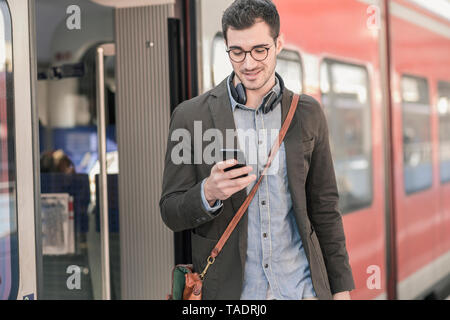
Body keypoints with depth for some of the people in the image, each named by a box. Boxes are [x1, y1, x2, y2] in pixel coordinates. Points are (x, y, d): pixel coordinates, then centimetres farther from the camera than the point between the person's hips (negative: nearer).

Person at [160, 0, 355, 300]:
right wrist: (209, 193, -22)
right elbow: (171, 214, -2)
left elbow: (324, 207, 8)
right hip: (230, 289, -1)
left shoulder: (308, 114, 3)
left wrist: (341, 287, 7)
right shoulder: (191, 116, -4)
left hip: (301, 286, 2)